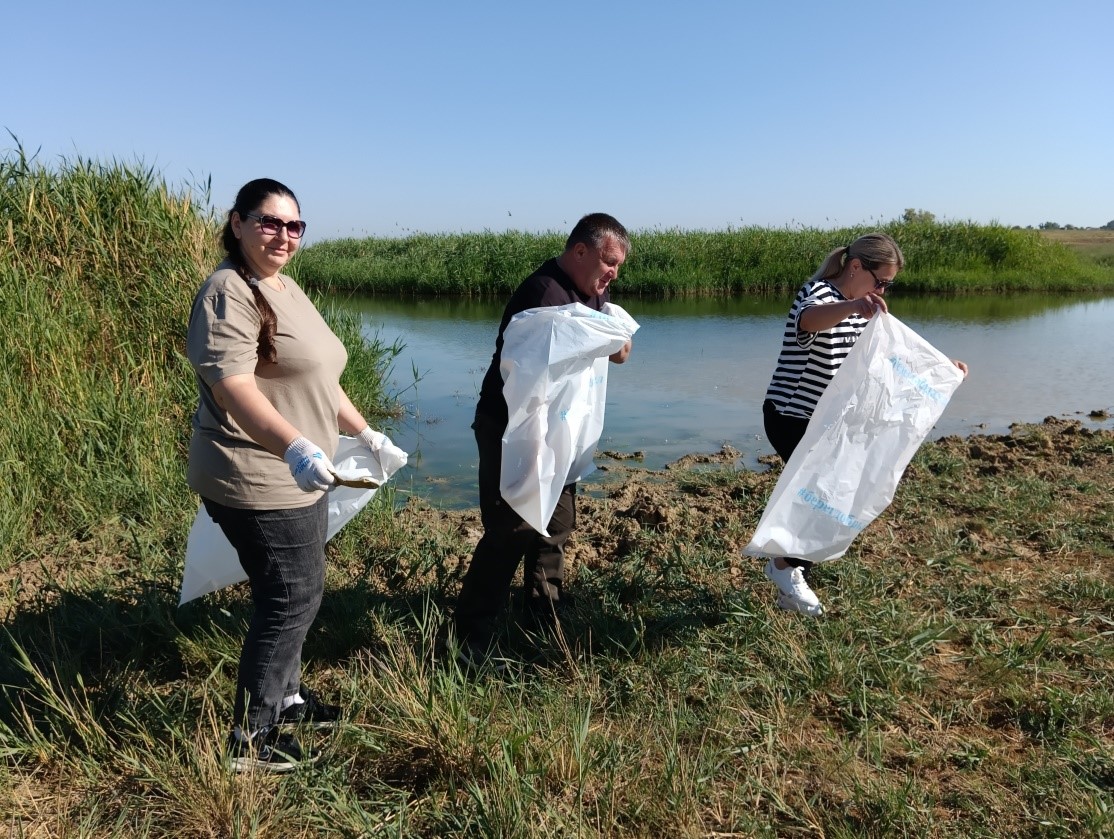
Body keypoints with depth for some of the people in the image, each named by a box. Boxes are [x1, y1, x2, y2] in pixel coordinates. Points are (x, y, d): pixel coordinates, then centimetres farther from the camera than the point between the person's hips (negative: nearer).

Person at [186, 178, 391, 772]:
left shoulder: (286, 288, 14)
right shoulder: (229, 293, -16)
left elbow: (315, 378, 22)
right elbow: (231, 385, -29)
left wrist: (365, 433, 23)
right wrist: (294, 448, -42)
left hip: (297, 476, 10)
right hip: (258, 481, -10)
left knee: (295, 594, 20)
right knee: (291, 599, -3)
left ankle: (286, 695, 39)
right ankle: (250, 739, 13)